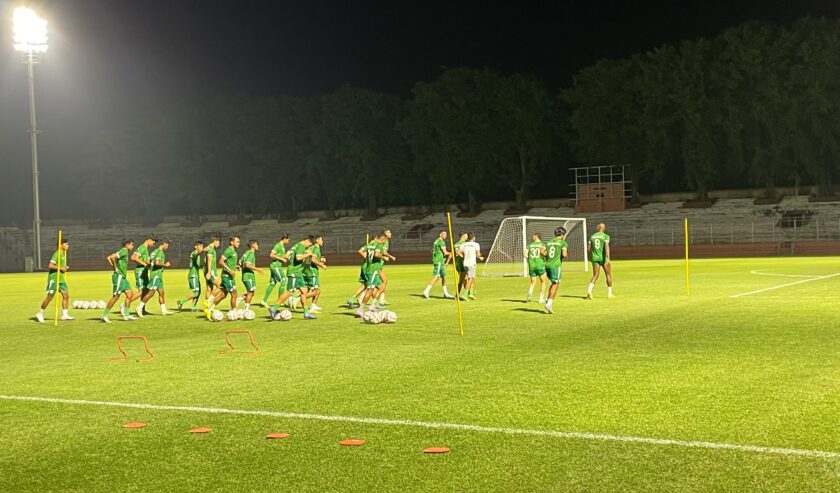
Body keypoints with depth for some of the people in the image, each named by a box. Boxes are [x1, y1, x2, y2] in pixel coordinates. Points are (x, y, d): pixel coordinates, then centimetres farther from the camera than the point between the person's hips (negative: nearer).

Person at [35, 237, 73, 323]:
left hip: (61, 278, 9)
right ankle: (40, 313, 10)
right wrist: (61, 268, -18)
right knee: (50, 297, -3)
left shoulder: (63, 254, 14)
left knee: (66, 295, 0)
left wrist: (65, 268, 10)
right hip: (53, 278, -9)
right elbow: (51, 266, -24)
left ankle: (65, 314, 1)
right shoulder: (57, 254, -15)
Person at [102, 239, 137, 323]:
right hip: (119, 276, -10)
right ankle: (104, 315, -1)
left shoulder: (124, 252, 15)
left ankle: (126, 314, 10)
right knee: (115, 297, -7)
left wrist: (113, 266, 8)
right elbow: (112, 257, -26)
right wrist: (115, 268, -16)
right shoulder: (124, 251, -12)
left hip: (123, 277, 10)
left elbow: (108, 258, 16)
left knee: (130, 294, 8)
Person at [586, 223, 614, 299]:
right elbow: (607, 247, -19)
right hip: (603, 258, -4)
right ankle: (609, 293, 18)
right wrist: (608, 258, -25)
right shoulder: (606, 236, -7)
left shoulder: (592, 236, 8)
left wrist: (591, 257, 25)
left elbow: (589, 248, 10)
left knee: (595, 276, 6)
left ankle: (589, 290, -18)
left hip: (595, 258, 4)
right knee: (608, 275, 12)